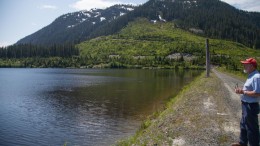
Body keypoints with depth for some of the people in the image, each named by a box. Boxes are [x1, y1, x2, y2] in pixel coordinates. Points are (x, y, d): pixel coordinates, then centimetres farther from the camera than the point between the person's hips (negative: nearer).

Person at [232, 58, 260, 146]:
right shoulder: (251, 76, 11)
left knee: (252, 128, 3)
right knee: (243, 125, 22)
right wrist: (242, 90, 2)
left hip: (251, 106, -11)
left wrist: (243, 92, -20)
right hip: (246, 106, 11)